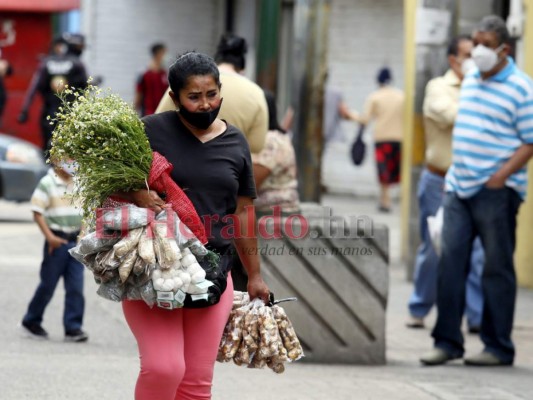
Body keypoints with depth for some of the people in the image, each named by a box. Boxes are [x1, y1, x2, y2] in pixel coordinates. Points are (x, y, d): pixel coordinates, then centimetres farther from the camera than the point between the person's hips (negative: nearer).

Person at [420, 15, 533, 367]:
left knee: (497, 268, 0)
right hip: (459, 188, 7)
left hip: (496, 192, -6)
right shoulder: (469, 82, 15)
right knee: (451, 260, 1)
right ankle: (448, 341, 6)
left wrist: (502, 176, -19)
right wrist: (454, 172, 16)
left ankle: (499, 348, 6)